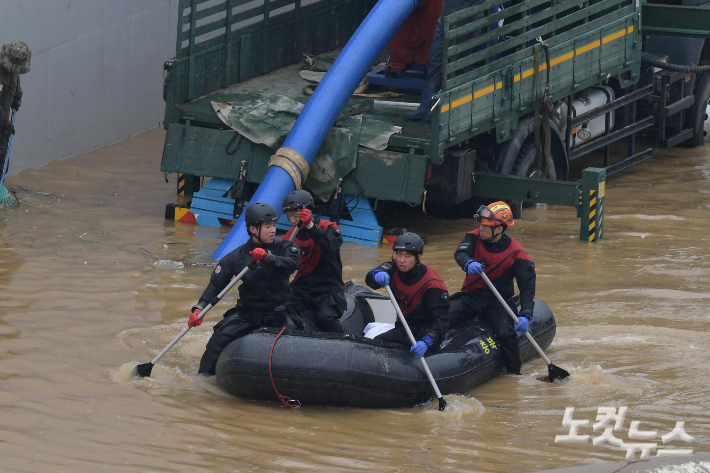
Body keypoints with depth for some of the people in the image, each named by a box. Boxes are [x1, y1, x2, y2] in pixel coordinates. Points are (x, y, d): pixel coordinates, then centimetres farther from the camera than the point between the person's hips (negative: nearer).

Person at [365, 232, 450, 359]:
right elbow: (370, 279, -19)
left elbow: (441, 318, -26)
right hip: (404, 324, 8)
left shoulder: (432, 284, -22)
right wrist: (377, 274, -45)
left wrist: (427, 342, -43)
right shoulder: (394, 269, -4)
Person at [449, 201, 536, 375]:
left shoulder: (515, 253, -11)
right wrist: (468, 264, -47)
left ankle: (514, 372, -5)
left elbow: (527, 286, -12)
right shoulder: (475, 238, -2)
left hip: (497, 302, -2)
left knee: (506, 334, -27)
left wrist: (525, 315, -26)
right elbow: (460, 254, -21)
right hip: (470, 297, 2)